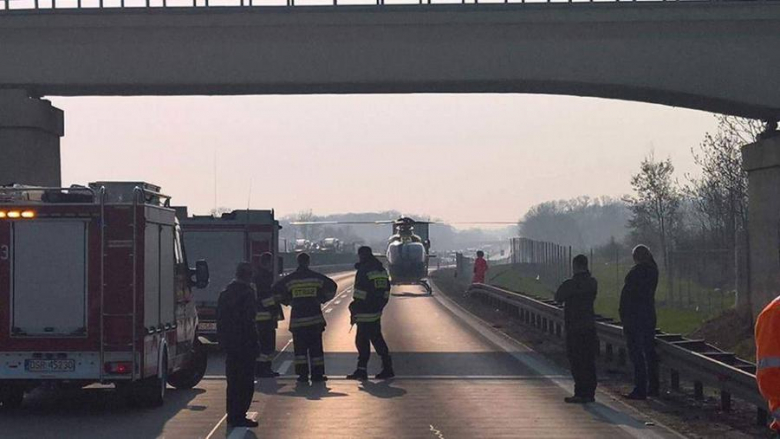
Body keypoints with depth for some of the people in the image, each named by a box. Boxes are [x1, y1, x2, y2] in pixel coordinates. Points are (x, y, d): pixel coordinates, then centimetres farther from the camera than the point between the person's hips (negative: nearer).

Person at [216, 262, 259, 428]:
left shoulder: (225, 293, 11)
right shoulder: (247, 293, -14)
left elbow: (220, 321, 15)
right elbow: (248, 322, -18)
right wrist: (254, 344, -13)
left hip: (229, 345, 8)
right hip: (244, 345, -8)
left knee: (233, 382, 15)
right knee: (246, 383, -4)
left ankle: (232, 416, 20)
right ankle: (239, 416, -6)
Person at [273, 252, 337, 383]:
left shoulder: (290, 279, 2)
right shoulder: (316, 277, 0)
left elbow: (275, 289, 2)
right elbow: (331, 286, 2)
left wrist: (287, 302, 12)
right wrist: (322, 299, 11)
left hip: (297, 318, 0)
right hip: (315, 318, 0)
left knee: (300, 347, 6)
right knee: (315, 347, 5)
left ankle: (302, 374, 1)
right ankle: (317, 375, 3)